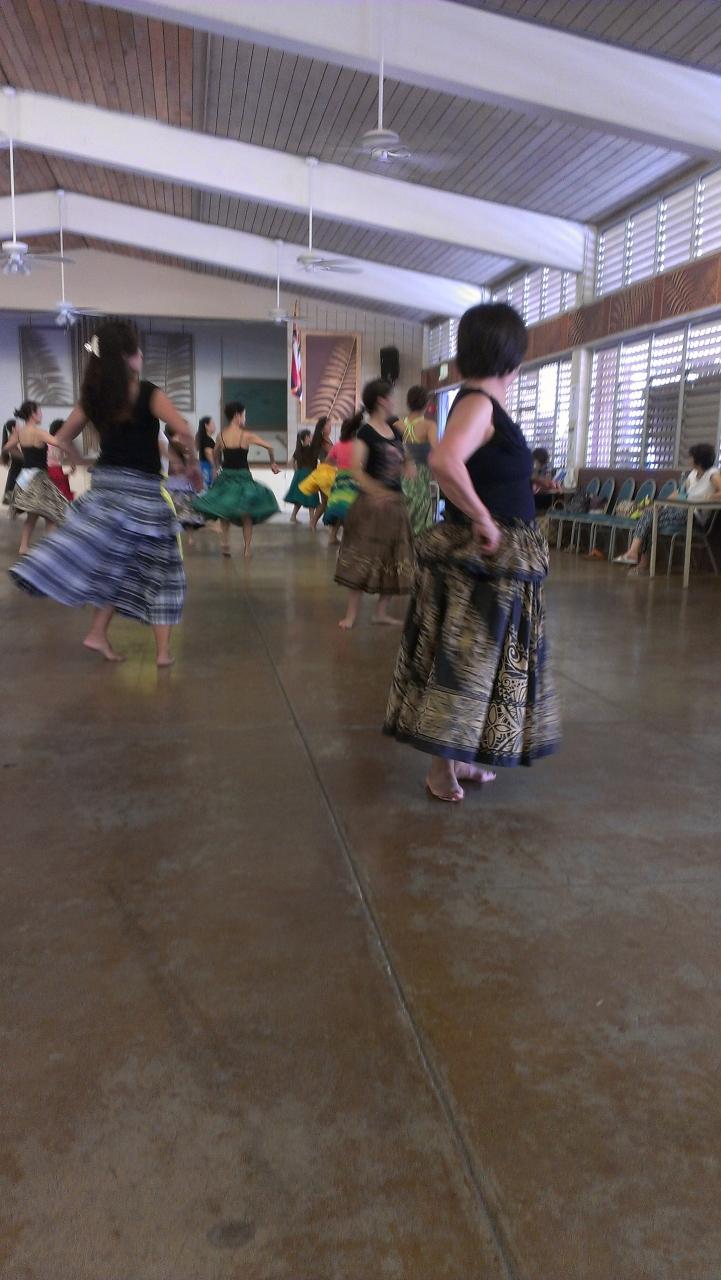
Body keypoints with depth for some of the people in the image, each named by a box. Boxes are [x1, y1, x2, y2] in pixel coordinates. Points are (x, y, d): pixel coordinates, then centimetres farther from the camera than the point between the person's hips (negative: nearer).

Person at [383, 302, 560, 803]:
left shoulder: (487, 404, 12)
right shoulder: (478, 403, -17)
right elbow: (444, 462, -36)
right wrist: (483, 520, -26)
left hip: (501, 560, 9)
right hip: (482, 559, -9)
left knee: (483, 660, 16)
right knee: (464, 660, -1)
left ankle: (461, 756, 27)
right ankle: (442, 766, 9)